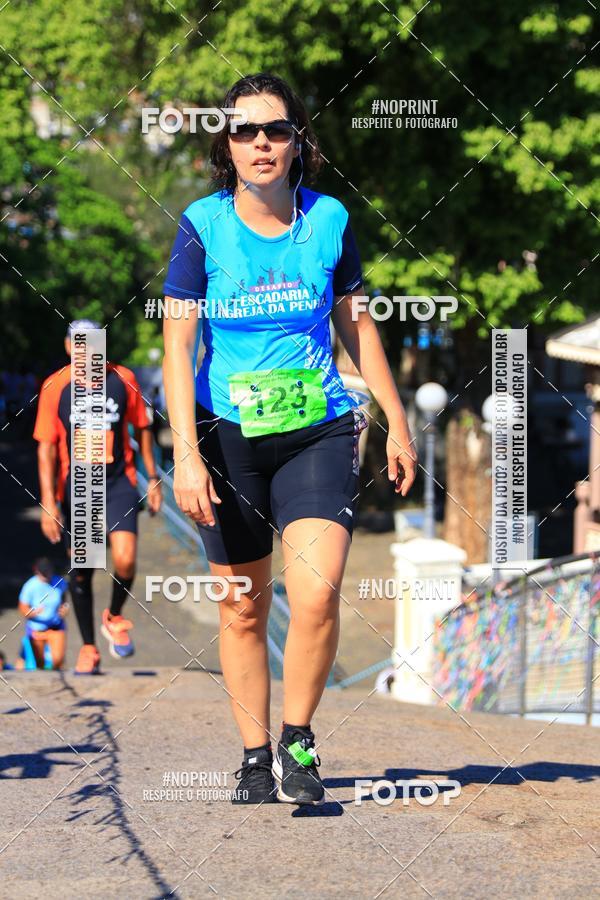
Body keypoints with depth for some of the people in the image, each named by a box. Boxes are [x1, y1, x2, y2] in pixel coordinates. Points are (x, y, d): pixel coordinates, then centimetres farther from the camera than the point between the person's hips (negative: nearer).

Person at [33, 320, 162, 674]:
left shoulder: (123, 379, -3)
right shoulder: (55, 387, -7)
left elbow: (142, 428, 11)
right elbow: (46, 447, -6)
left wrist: (153, 478, 13)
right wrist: (48, 502, -12)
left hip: (118, 482, 0)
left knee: (125, 559, -18)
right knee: (81, 571, 5)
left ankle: (115, 617, 12)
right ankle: (89, 648, 21)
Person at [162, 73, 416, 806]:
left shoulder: (328, 219, 0)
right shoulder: (203, 225, -6)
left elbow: (356, 325, 14)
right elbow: (177, 344, -9)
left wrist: (396, 422, 15)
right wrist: (186, 455, -18)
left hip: (319, 430, 0)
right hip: (227, 435, 0)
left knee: (317, 593, -17)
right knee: (242, 608, 7)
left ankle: (298, 742, 1)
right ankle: (254, 755, 21)